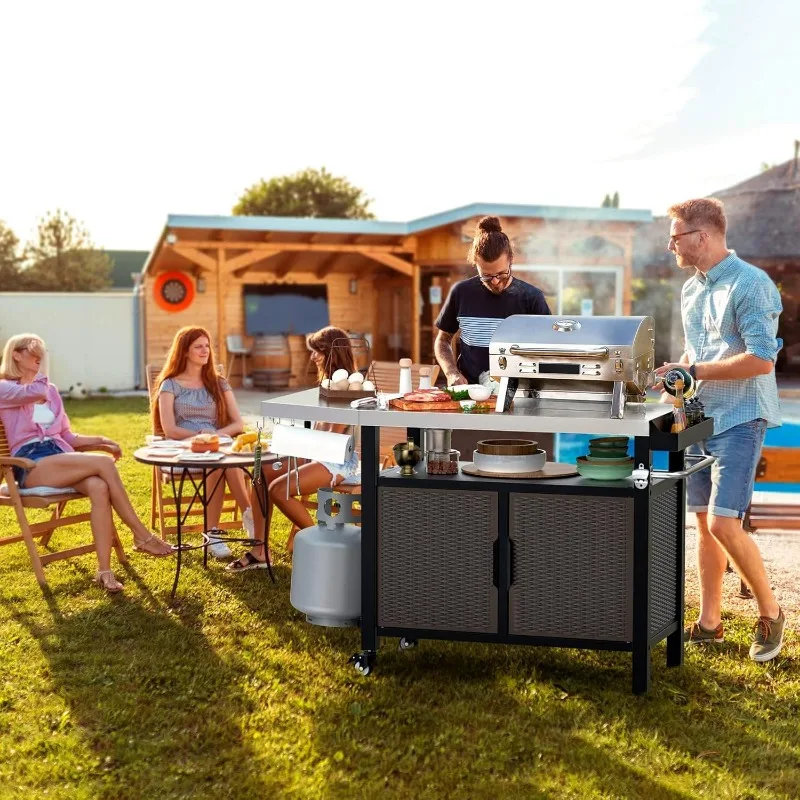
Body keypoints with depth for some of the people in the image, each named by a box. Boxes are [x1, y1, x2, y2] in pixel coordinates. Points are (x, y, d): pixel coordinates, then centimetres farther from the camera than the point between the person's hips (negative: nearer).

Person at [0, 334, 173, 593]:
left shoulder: (51, 390, 24)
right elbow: (36, 393, -18)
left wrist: (100, 440, 10)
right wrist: (32, 376, 3)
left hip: (60, 457, 6)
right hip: (31, 465, -6)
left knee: (99, 487, -29)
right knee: (104, 463, -27)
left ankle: (104, 570, -34)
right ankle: (141, 536, -20)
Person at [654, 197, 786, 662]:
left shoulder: (751, 284, -14)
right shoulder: (692, 289, 13)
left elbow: (762, 359, -21)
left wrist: (694, 372, -19)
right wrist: (675, 372, 4)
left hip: (739, 419, -8)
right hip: (701, 418, 8)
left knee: (723, 523, -14)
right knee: (705, 523, 10)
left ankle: (770, 613, 6)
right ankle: (710, 622, 20)